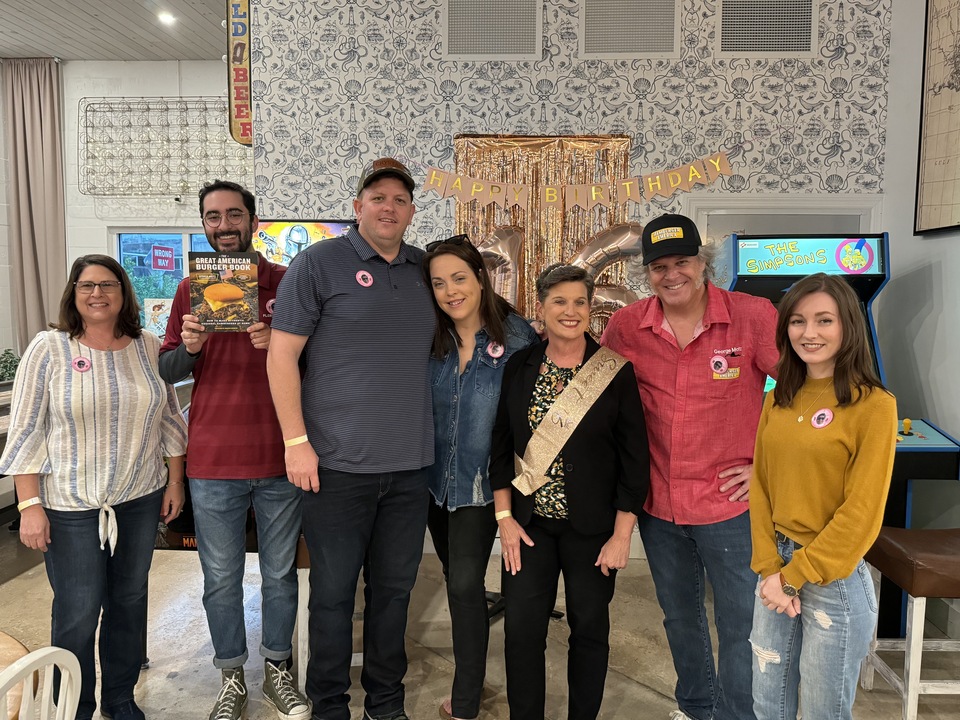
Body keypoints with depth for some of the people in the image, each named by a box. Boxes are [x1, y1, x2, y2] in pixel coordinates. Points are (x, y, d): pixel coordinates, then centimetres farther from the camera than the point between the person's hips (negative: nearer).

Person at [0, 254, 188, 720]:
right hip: (71, 506, -3)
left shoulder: (148, 347, 3)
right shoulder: (49, 349, -6)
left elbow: (169, 419, 9)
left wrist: (175, 480, 7)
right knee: (78, 612, 4)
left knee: (130, 601, 14)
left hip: (141, 498, 3)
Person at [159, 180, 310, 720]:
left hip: (280, 457, -1)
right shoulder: (192, 289, 6)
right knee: (221, 579, 12)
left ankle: (278, 669, 33)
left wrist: (278, 346, -17)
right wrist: (189, 346, -13)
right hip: (213, 460, 1)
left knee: (280, 573, 13)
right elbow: (168, 371, 9)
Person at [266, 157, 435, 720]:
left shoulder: (426, 269, 11)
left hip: (410, 464, 5)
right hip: (338, 464, -4)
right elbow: (282, 355, -6)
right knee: (333, 591, 9)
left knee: (394, 589, 16)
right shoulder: (319, 263, -4)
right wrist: (297, 441, -11)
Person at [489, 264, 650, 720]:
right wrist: (505, 518, -1)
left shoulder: (615, 371, -7)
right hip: (529, 523, 2)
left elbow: (634, 457, -6)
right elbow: (502, 446, 4)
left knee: (589, 628, 12)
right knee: (521, 628, 4)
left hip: (593, 526, -1)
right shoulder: (519, 367, 0)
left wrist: (622, 534, -8)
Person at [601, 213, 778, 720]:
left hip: (729, 503, -3)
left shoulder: (753, 316, -13)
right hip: (658, 505, 4)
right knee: (679, 617, 23)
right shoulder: (625, 326, -4)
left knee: (740, 625, 9)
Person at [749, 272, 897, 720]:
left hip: (834, 580, -5)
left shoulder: (873, 404, -13)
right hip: (776, 567, 5)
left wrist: (795, 575, -12)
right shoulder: (779, 400, 5)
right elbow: (760, 486, 5)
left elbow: (862, 512, -15)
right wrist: (769, 568, -5)